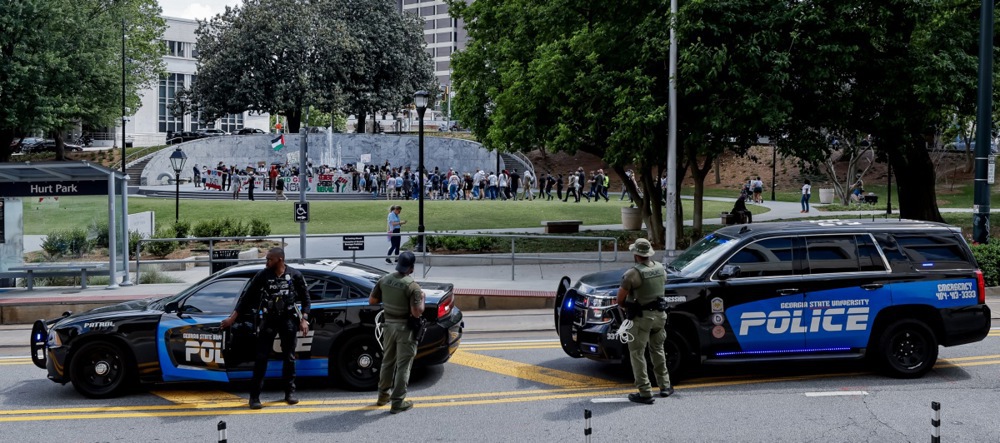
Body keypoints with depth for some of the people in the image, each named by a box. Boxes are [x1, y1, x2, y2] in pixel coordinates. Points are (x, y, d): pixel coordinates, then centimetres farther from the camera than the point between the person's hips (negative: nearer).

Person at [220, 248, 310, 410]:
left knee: (289, 357, 7)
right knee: (261, 358, -5)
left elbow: (305, 298, 5)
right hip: (268, 320, 0)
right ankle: (254, 396, -2)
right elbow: (247, 296, 0)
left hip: (288, 319, 0)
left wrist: (304, 319, -5)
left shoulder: (295, 275, -3)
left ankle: (290, 392, 20)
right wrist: (232, 317, -3)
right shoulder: (263, 275, -3)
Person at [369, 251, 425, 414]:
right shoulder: (412, 286, -21)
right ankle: (397, 402, 5)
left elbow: (371, 300, 6)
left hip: (389, 325, 6)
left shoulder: (384, 280, -4)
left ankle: (383, 395, 33)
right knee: (403, 366, 3)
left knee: (387, 362, 21)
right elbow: (417, 313, -23)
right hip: (405, 328, -6)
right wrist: (421, 298, -6)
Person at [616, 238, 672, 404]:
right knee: (658, 350, 23)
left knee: (637, 353, 1)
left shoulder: (633, 273, -19)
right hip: (659, 315, 7)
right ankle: (665, 386, 30)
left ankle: (645, 393, -1)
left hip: (641, 317, -7)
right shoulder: (660, 268, 3)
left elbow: (620, 297, -13)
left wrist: (621, 305, 9)